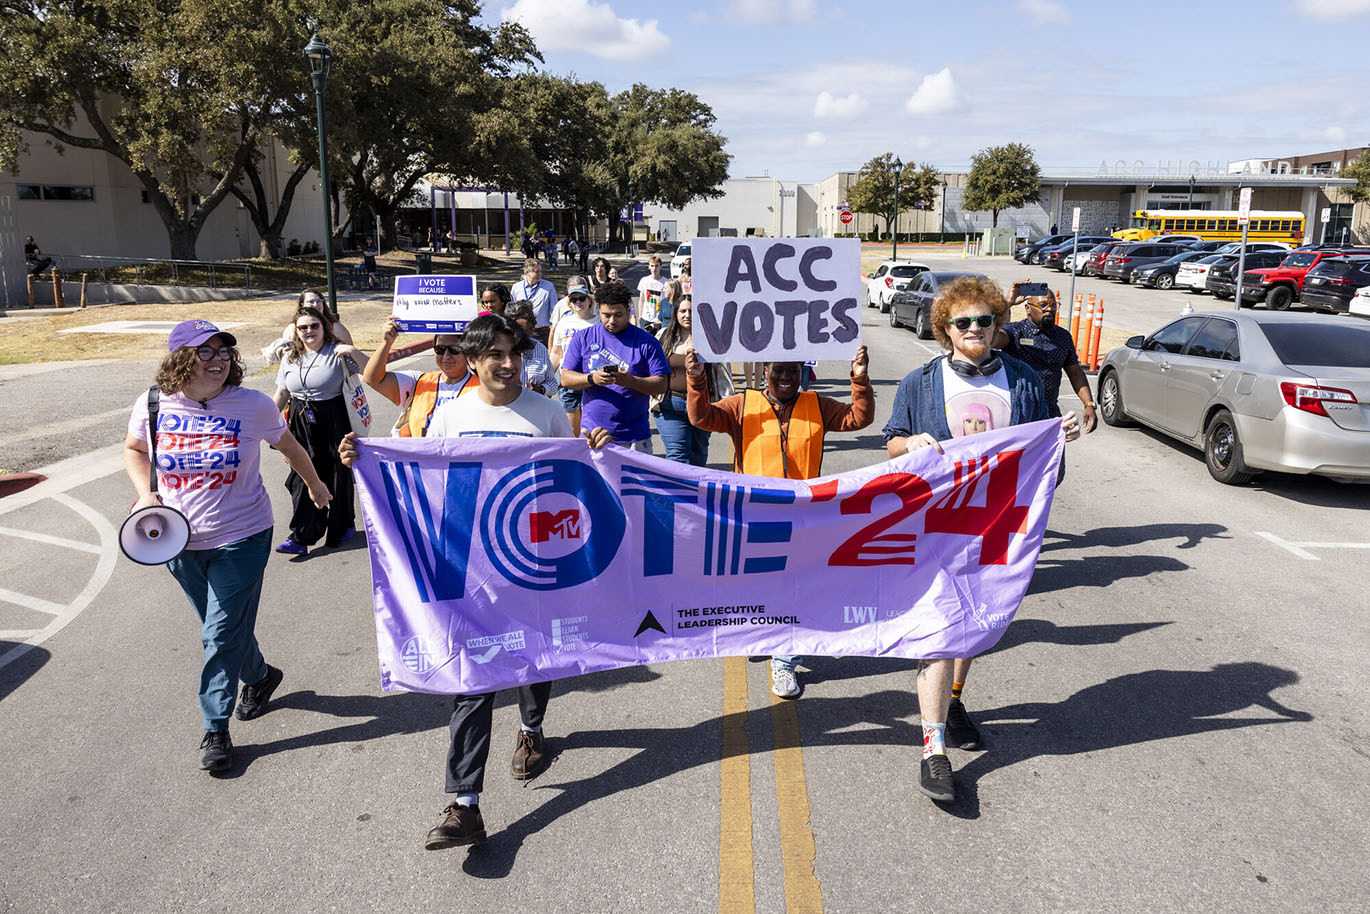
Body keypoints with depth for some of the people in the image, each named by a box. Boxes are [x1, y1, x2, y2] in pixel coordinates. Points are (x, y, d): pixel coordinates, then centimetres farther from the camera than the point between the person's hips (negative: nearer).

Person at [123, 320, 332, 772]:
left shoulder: (253, 405, -12)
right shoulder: (153, 405, -7)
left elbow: (289, 446, 6)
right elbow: (134, 449, 13)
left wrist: (315, 484, 20)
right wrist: (145, 494, -4)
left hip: (240, 540, -3)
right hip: (180, 543, 3)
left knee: (221, 636, -2)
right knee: (224, 627, 18)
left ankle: (215, 728, 18)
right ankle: (259, 675, 48)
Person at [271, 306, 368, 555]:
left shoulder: (337, 352, -6)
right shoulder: (290, 358, 9)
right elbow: (281, 394, 16)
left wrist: (353, 352, -27)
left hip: (333, 421, -3)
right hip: (301, 423, 4)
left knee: (337, 474, 6)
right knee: (304, 477, -1)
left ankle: (343, 526, 26)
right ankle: (301, 537, 2)